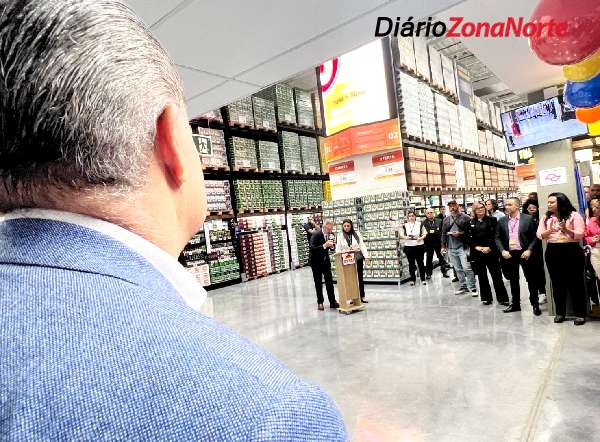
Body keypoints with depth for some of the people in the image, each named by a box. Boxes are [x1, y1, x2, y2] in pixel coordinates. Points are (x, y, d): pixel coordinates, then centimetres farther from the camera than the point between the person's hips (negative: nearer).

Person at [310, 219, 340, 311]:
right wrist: (324, 245, -39)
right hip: (316, 262, -4)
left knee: (329, 281, 2)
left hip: (326, 261, 5)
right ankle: (320, 302, 13)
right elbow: (312, 248, -30)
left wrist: (332, 246, -20)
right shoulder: (316, 235, -21)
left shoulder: (330, 235, -4)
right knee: (318, 283, 4)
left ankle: (332, 302, 8)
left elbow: (333, 248, 3)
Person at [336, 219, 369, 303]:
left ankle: (362, 296, 19)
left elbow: (362, 245, 0)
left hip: (358, 258, 1)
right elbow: (338, 248, 1)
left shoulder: (357, 233, 2)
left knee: (360, 277, 9)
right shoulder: (340, 236, 2)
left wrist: (366, 255, -10)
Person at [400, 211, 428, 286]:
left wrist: (421, 238, -13)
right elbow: (401, 234, 4)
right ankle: (413, 279, 16)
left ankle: (423, 279, 14)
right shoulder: (404, 225, 5)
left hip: (419, 245, 0)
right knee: (411, 263, 5)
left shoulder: (420, 224, 5)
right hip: (408, 246, 1)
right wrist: (405, 237, -15)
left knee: (420, 262, 4)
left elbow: (424, 234, 5)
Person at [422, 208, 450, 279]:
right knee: (429, 258, 9)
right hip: (428, 243, 0)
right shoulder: (424, 223, 0)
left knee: (441, 257, 6)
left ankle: (444, 271, 17)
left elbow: (442, 231, -1)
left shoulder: (439, 221, 3)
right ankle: (428, 273, 19)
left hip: (438, 242, 0)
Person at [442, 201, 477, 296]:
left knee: (467, 268, -9)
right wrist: (443, 246, 9)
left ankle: (472, 288, 0)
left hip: (463, 247, -5)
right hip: (451, 248, 5)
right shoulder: (446, 220, 14)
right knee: (458, 269, 10)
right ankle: (463, 287, 19)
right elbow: (444, 233, 14)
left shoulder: (465, 218, 0)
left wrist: (461, 233, -18)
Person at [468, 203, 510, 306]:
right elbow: (469, 238, 4)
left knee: (497, 276, 0)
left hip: (491, 252, -2)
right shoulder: (471, 223, 8)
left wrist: (489, 247, -14)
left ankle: (502, 298, 10)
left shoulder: (492, 220, 3)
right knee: (482, 277, 8)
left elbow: (495, 235, -4)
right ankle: (486, 298, 19)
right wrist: (476, 247, -10)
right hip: (477, 253, 2)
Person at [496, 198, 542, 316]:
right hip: (509, 254, 3)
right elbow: (498, 238, 6)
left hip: (524, 253, -3)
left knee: (531, 279, 4)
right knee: (513, 280, 12)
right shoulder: (502, 221, 4)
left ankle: (535, 304, 17)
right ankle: (515, 304, 23)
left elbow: (535, 237, -3)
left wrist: (529, 250, -13)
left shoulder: (528, 219, -4)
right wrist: (502, 251, -7)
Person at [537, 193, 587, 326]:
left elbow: (580, 235, -9)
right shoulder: (546, 217, 8)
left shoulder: (574, 215, -3)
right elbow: (539, 234, 2)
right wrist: (550, 231, -17)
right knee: (557, 283, 9)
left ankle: (580, 313, 12)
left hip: (571, 251, -3)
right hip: (552, 252, 4)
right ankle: (560, 312, 19)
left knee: (575, 282, 2)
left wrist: (566, 230, -26)